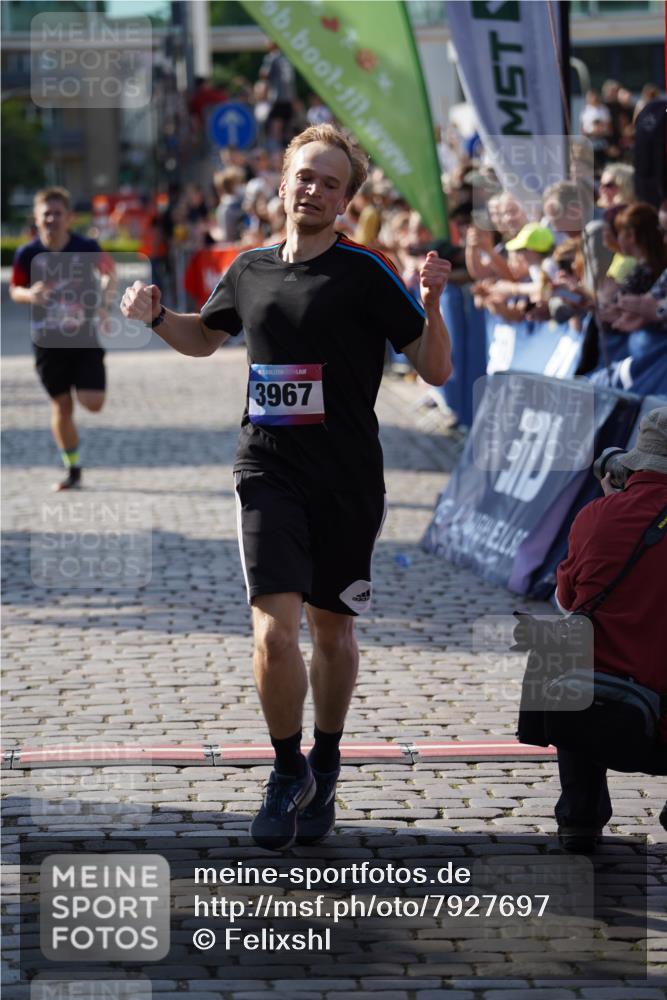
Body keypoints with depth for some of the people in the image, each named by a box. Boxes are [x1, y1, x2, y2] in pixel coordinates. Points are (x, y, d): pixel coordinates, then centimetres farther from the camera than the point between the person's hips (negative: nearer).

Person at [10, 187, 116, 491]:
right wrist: (30, 294, -19)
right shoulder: (27, 254, -8)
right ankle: (72, 469, 20)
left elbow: (108, 270, 11)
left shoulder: (87, 247, -9)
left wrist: (105, 301, -2)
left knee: (93, 403, -8)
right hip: (48, 340, 1)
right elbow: (15, 289, 4)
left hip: (85, 336, 0)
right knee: (61, 406, 5)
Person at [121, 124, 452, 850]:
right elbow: (205, 337, 27)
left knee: (332, 631, 12)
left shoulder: (365, 273, -6)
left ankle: (324, 770, 34)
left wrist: (431, 305, -23)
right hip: (268, 474, 2)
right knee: (275, 633, -13)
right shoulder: (250, 270, 7)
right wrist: (156, 317, 7)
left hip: (347, 482, -1)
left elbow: (435, 371, -6)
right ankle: (288, 771, 8)